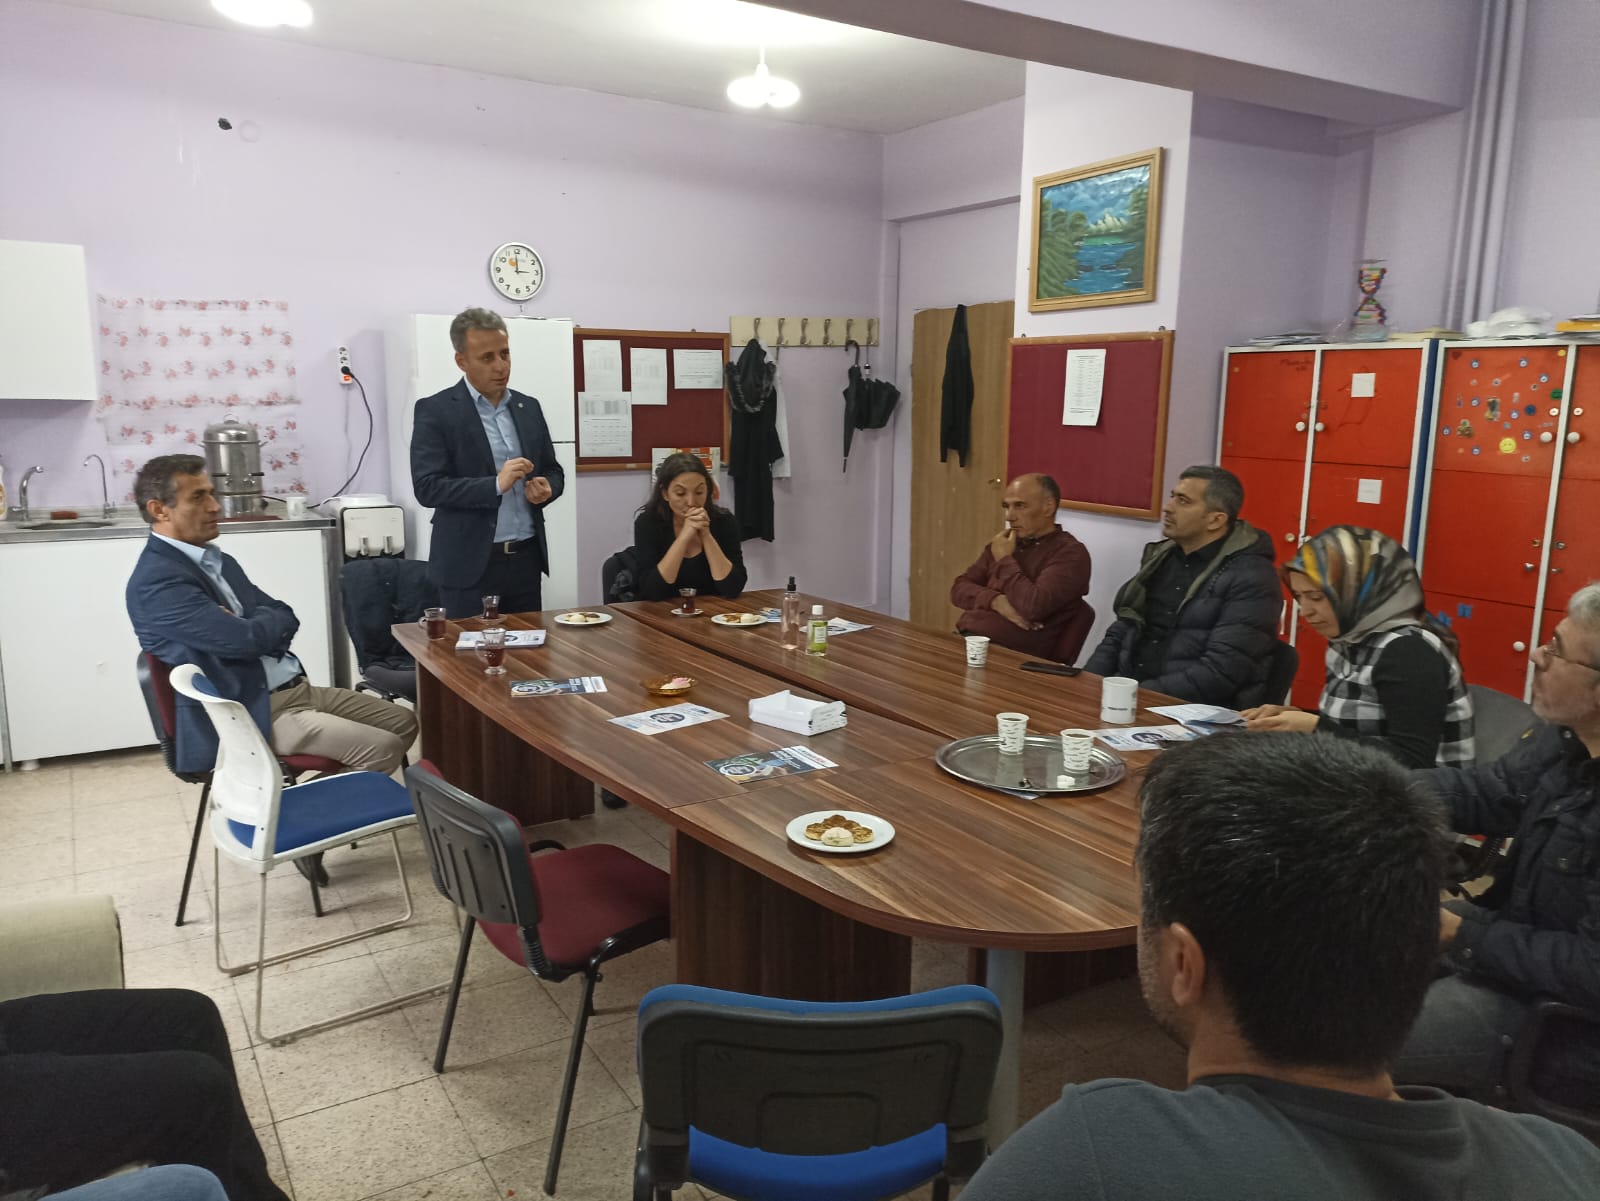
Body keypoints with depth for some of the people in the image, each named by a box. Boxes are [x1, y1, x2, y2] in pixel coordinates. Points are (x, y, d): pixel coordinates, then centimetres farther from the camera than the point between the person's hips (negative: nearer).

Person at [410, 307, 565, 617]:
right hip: (470, 565, -5)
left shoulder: (528, 407, 11)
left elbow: (553, 470, 18)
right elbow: (427, 488, -13)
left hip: (526, 558, 5)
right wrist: (495, 485, -23)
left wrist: (546, 487, -5)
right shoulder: (435, 411, -5)